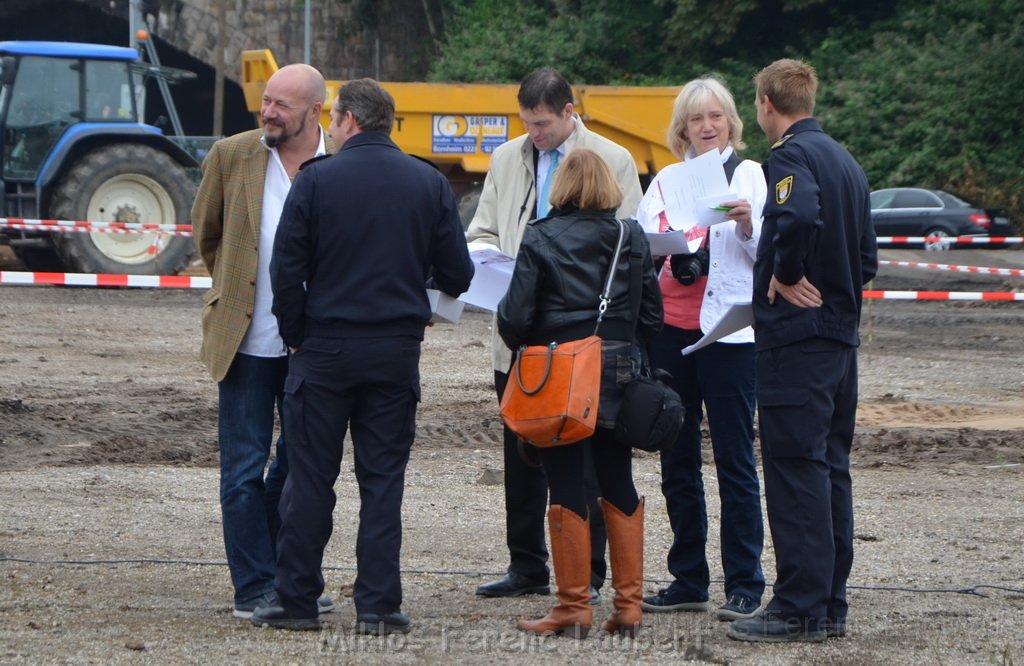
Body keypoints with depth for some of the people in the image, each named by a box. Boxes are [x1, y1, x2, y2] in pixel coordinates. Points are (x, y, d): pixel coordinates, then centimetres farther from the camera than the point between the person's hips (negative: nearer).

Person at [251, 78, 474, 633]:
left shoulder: (316, 181, -6)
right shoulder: (429, 183, 1)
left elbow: (286, 271, -8)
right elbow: (457, 274, 1)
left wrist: (296, 336, 6)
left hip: (325, 348, -2)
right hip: (397, 352, 2)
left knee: (310, 478, 4)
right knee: (382, 479, 6)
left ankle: (297, 601, 7)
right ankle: (378, 605, 4)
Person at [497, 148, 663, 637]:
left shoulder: (540, 238, -8)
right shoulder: (632, 238, 3)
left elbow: (515, 317, -10)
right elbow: (652, 315, 5)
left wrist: (518, 343, 11)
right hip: (618, 374, 4)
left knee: (567, 490, 1)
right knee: (618, 486, 11)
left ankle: (573, 608, 3)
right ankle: (628, 606, 11)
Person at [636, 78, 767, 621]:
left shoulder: (750, 174, 2)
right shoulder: (667, 179, 15)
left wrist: (748, 223, -23)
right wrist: (660, 241, -14)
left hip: (727, 329, -5)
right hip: (670, 327, 5)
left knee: (734, 459, -5)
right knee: (676, 460, 8)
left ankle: (745, 585, -2)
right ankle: (688, 580, 16)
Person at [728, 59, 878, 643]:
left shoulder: (793, 155, -12)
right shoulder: (845, 160, 17)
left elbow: (800, 217, -32)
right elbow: (867, 255, 19)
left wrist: (787, 276, -18)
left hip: (796, 336, -9)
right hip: (842, 333, 9)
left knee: (796, 469, -7)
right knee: (830, 468, 12)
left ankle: (800, 609, -7)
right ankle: (830, 604, 15)